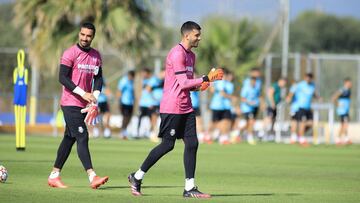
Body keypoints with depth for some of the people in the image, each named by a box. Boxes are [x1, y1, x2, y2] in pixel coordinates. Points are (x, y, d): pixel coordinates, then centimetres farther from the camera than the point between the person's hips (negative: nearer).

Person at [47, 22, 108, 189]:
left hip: (84, 105, 7)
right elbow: (63, 78, -14)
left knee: (69, 138, 11)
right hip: (70, 104, -7)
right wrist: (83, 93, -21)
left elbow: (98, 77, 16)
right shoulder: (71, 53, -9)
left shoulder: (96, 56, 11)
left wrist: (95, 97, -2)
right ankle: (92, 177, -21)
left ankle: (54, 175, 18)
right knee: (82, 137, -14)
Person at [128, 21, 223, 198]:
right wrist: (206, 79, -18)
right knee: (168, 145, -6)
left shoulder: (191, 55, 17)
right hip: (172, 108, -9)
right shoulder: (177, 53, -14)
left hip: (186, 108, 9)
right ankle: (137, 177, 8)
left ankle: (189, 188, 2)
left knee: (192, 143, 1)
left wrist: (198, 86, 4)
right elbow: (182, 83, -19)